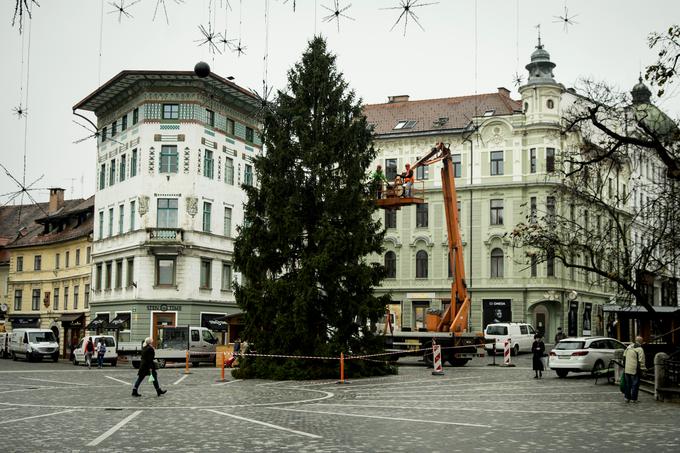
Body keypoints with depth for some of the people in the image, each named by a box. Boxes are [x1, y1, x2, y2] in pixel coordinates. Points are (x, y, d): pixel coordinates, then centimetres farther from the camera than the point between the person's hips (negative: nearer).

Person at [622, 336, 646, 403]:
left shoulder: (628, 347, 11)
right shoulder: (640, 350, -11)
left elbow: (624, 357, 17)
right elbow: (641, 361, -14)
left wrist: (624, 366, 23)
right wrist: (642, 369, -6)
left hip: (627, 369, 6)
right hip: (635, 370, -6)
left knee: (627, 384, 15)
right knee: (635, 384, 3)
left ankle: (627, 397, 20)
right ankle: (633, 398, 6)